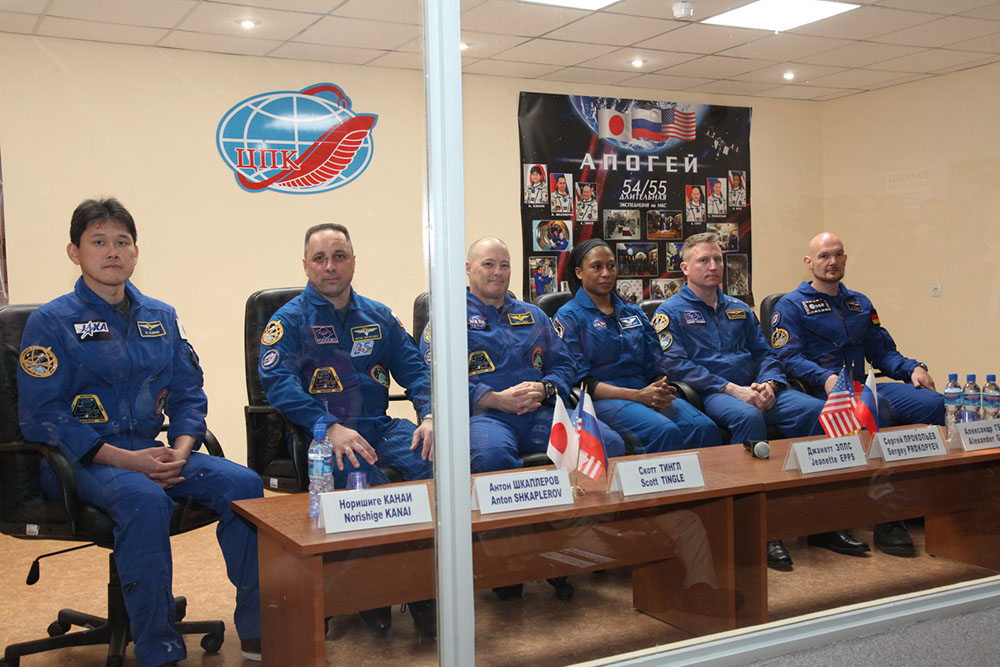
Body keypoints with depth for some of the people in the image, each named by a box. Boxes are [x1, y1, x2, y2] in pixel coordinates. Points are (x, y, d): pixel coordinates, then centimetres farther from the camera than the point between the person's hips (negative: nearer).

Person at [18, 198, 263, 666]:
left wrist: (180, 452, -9)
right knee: (145, 500, -36)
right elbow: (41, 417, -10)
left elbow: (188, 395, 13)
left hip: (150, 453, 5)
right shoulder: (51, 322, -2)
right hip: (78, 463, -5)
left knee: (242, 482, -18)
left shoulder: (161, 318, 14)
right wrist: (125, 459, -19)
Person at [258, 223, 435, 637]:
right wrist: (331, 428, -26)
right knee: (361, 475, -36)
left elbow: (414, 369, 16)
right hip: (321, 432, -4)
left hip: (379, 427, 4)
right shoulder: (289, 320, 5)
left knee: (433, 458, -27)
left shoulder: (378, 317, 21)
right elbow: (278, 382, -11)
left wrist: (428, 416, -6)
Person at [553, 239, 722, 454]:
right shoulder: (568, 317, 5)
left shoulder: (634, 313, 23)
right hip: (603, 399, -5)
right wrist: (637, 396, -15)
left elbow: (655, 366, 17)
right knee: (665, 431, -34)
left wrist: (661, 393, -8)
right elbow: (580, 380, -5)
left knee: (705, 428, -25)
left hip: (646, 393, 5)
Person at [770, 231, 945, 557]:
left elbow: (882, 351, 24)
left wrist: (912, 368, 4)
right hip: (822, 392, -6)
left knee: (933, 402, -21)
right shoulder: (791, 306, 5)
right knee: (875, 407, -38)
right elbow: (788, 357, -7)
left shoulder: (860, 304, 25)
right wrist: (825, 377, -24)